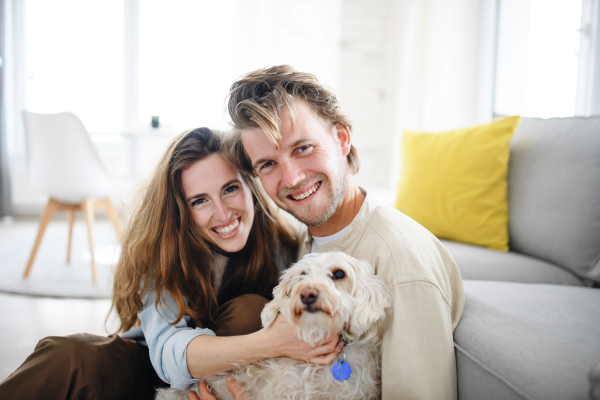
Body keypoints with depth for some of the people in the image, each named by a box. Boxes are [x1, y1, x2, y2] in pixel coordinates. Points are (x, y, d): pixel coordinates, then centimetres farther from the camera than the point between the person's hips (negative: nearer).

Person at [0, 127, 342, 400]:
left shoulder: (282, 243, -17)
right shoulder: (161, 247, -19)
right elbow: (168, 351, -34)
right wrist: (268, 343, -50)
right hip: (153, 370, -1)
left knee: (250, 310, -30)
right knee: (71, 356, -30)